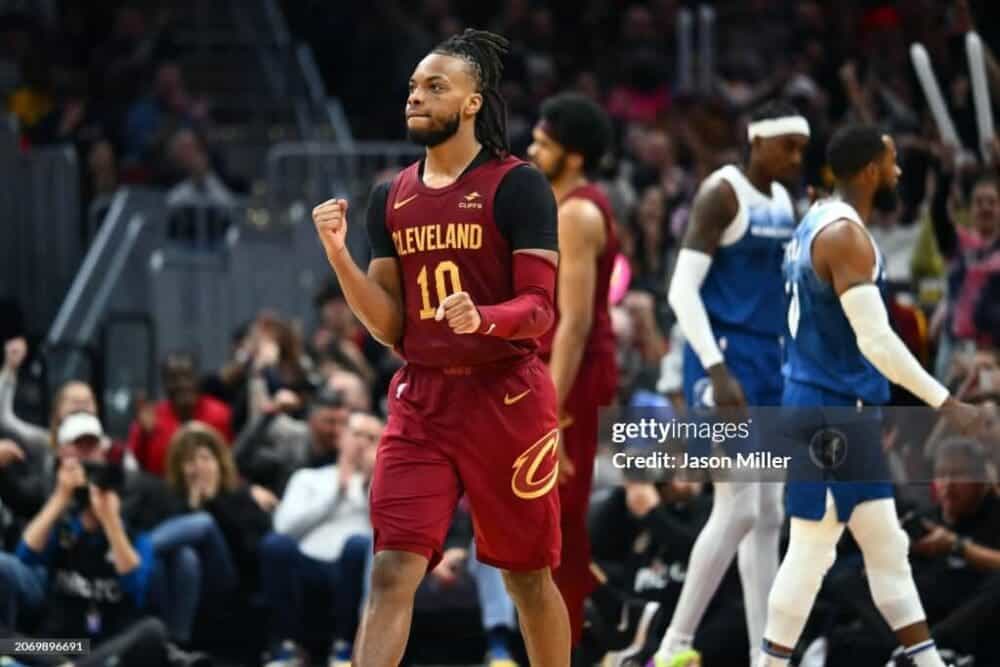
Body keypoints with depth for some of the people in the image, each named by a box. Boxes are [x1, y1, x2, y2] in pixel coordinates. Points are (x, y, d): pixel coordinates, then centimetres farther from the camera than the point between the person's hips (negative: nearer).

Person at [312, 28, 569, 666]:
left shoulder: (516, 185, -7)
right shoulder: (392, 198, 9)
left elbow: (540, 308, -10)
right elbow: (390, 326, 9)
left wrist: (483, 319, -31)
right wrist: (338, 255, -4)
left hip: (505, 397, -4)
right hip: (420, 402, 4)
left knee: (529, 577, 9)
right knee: (391, 574, -10)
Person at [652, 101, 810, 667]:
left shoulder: (784, 201, 14)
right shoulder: (722, 193, -12)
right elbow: (682, 289, -17)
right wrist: (717, 370, -25)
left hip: (770, 365, 9)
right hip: (726, 360, -9)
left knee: (769, 516, 7)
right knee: (739, 508, -14)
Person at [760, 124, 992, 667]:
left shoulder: (819, 224, 12)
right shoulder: (845, 235, -18)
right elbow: (876, 340, -24)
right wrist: (946, 403, -22)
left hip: (847, 412, 10)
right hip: (832, 413, -10)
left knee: (888, 548, 9)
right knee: (811, 553, -4)